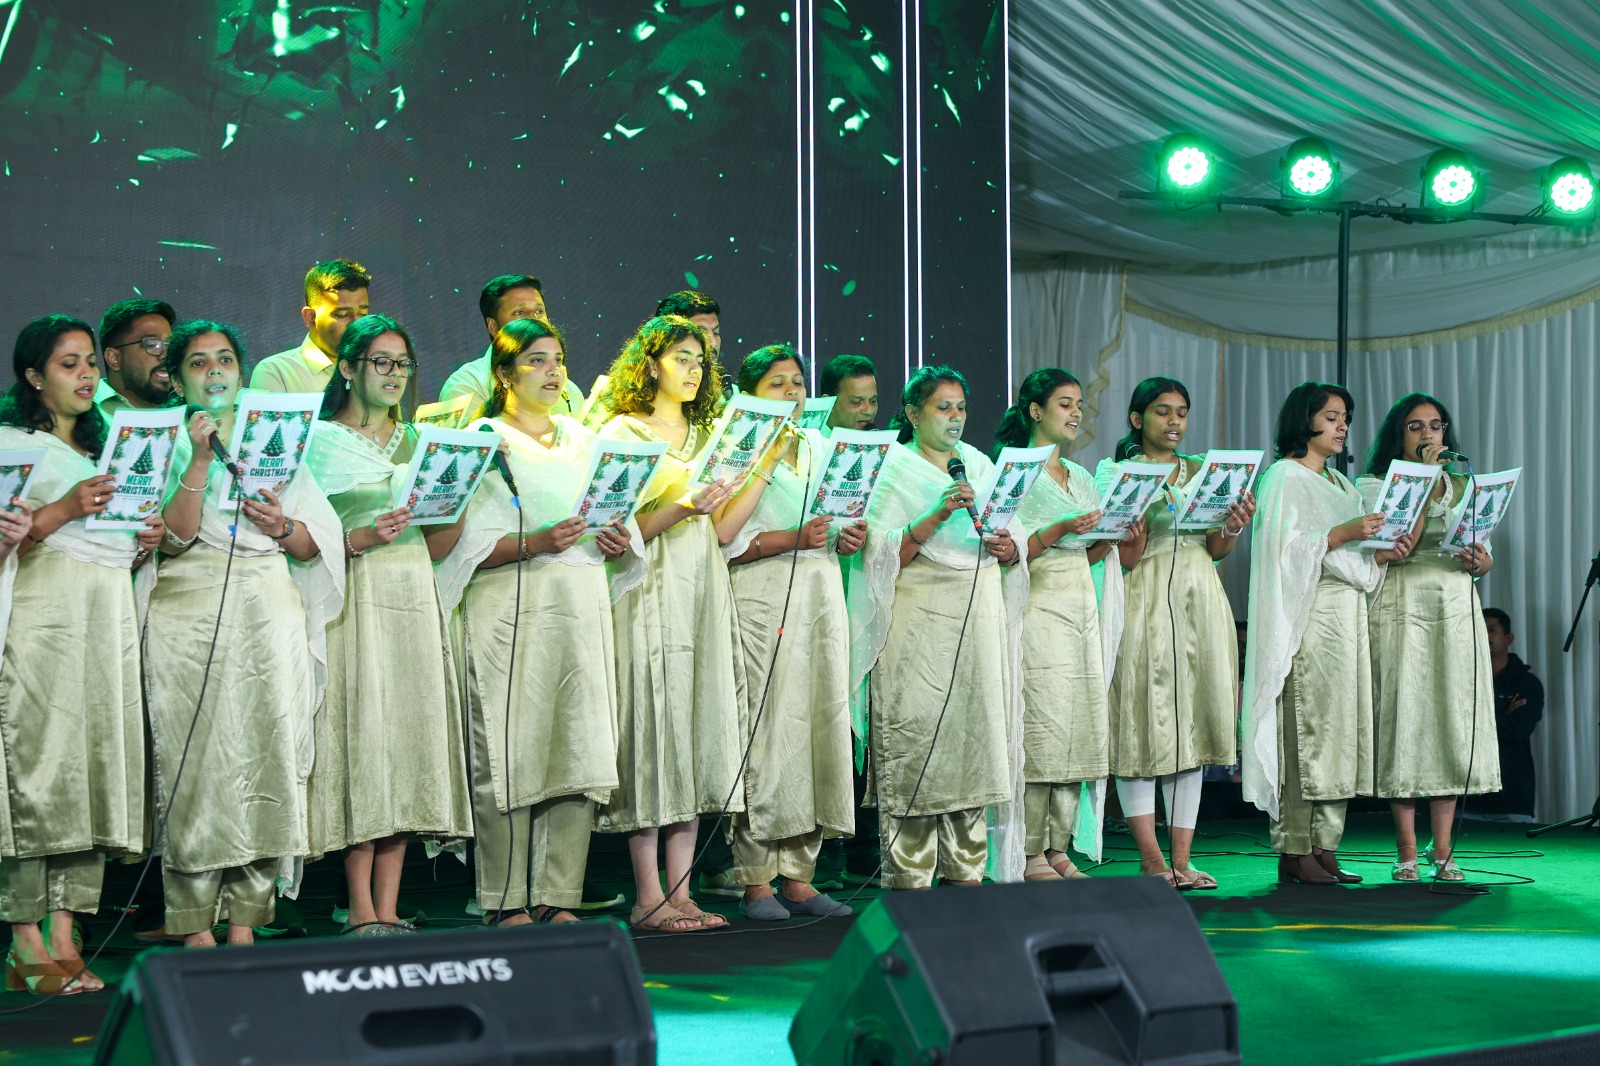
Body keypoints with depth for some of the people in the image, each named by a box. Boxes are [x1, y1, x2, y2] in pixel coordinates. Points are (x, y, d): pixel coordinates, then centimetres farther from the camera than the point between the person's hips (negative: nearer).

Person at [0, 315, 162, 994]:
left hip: (109, 618, 6)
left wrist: (147, 545, 8)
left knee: (96, 765, -2)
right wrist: (65, 510, -18)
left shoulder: (107, 448, 25)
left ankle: (65, 939, -2)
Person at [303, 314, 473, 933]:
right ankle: (361, 911, -6)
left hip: (415, 596, 5)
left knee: (410, 734, 0)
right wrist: (362, 539, -19)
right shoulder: (322, 441, 3)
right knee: (362, 734, -10)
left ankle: (388, 910, 2)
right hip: (357, 597, -5)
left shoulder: (418, 441, 19)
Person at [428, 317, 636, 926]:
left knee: (581, 750, -1)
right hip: (511, 609, -5)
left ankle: (558, 898, 4)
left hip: (582, 606, 5)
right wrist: (534, 543, -18)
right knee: (511, 753, -6)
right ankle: (505, 904, 1)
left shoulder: (585, 441, 20)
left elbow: (616, 521, 23)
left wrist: (619, 543, 0)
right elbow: (457, 542, -7)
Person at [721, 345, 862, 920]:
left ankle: (799, 876, 8)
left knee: (821, 718, 3)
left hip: (821, 591, 6)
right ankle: (756, 879, -3)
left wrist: (848, 538, 2)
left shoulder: (818, 444, 19)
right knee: (765, 726, -9)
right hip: (762, 597, -6)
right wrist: (794, 537, -19)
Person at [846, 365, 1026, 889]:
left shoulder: (980, 466, 17)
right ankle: (909, 876, -5)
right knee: (917, 744, -8)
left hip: (979, 624, 5)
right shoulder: (895, 472, 1)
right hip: (921, 624, -5)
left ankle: (964, 870, 9)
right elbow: (884, 556, -10)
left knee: (975, 738, 2)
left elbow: (1013, 540, 18)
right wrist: (937, 516, -19)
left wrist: (1008, 549, -5)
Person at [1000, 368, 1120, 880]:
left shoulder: (1081, 478, 19)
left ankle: (1059, 849, 8)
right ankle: (1031, 855, -5)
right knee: (1042, 728, -10)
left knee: (1082, 731, 2)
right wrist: (1061, 530, -20)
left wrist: (1110, 536, 0)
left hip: (1081, 609, 7)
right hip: (1037, 611, -7)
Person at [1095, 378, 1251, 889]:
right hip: (1143, 599, -4)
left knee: (1191, 718, 2)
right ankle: (1150, 857, -2)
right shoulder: (1114, 472, 3)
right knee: (1141, 719, -7)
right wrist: (1143, 512, -21)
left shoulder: (1204, 472, 16)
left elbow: (1217, 551, 12)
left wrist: (1233, 528, -8)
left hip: (1198, 600, 4)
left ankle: (1182, 857, 3)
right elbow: (1121, 555, -4)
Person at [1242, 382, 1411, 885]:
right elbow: (1282, 545, -14)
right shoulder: (1283, 476, -1)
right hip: (1308, 616, -8)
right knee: (1304, 728, -11)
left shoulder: (1342, 485, 24)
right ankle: (1293, 850, -9)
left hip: (1348, 614, 8)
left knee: (1341, 727, 3)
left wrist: (1384, 553, 3)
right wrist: (1344, 534, -19)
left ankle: (1324, 848, 4)